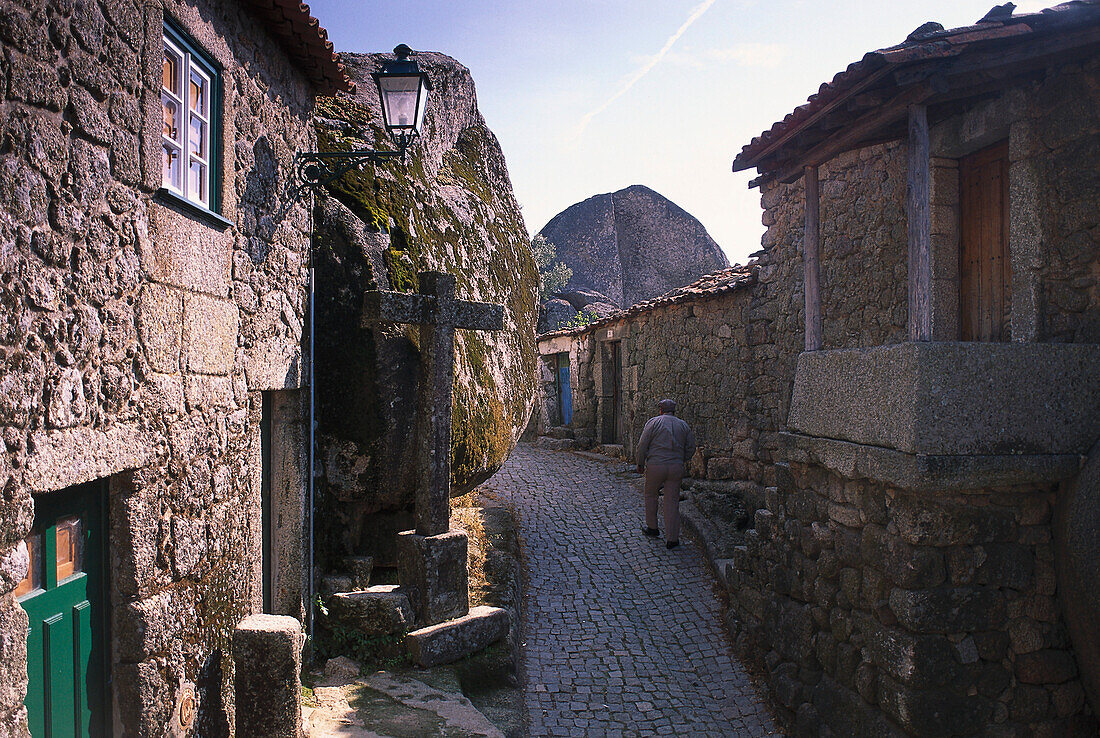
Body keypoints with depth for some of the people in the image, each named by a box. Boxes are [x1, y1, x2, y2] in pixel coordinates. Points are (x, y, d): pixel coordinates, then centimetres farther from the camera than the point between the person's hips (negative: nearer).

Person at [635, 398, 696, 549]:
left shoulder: (653, 422, -1)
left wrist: (640, 464, 6)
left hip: (655, 465, -2)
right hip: (676, 467, 2)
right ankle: (672, 539, 3)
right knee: (672, 502, 4)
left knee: (651, 495, 20)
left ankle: (652, 528, 30)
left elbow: (642, 445, -5)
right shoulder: (684, 425, 9)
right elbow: (691, 448, 10)